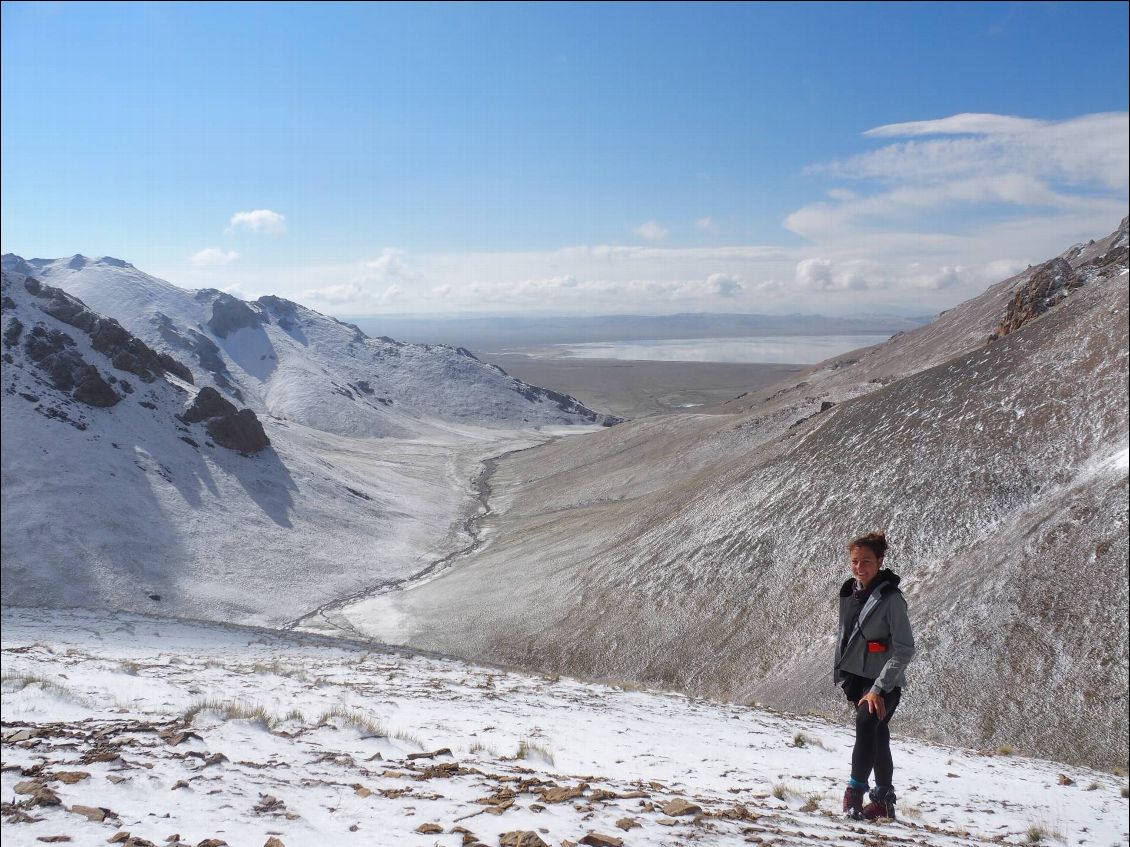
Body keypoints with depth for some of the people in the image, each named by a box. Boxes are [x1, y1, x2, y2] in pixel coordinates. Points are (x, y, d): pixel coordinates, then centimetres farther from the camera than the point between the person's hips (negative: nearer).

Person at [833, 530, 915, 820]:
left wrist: (878, 688, -21)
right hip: (856, 678, 7)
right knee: (877, 736, 15)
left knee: (866, 721, -30)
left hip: (884, 682, -7)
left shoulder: (891, 599, -16)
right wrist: (842, 675, 13)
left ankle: (856, 789, -26)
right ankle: (884, 800, 26)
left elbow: (905, 649, -17)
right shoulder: (849, 593, 5)